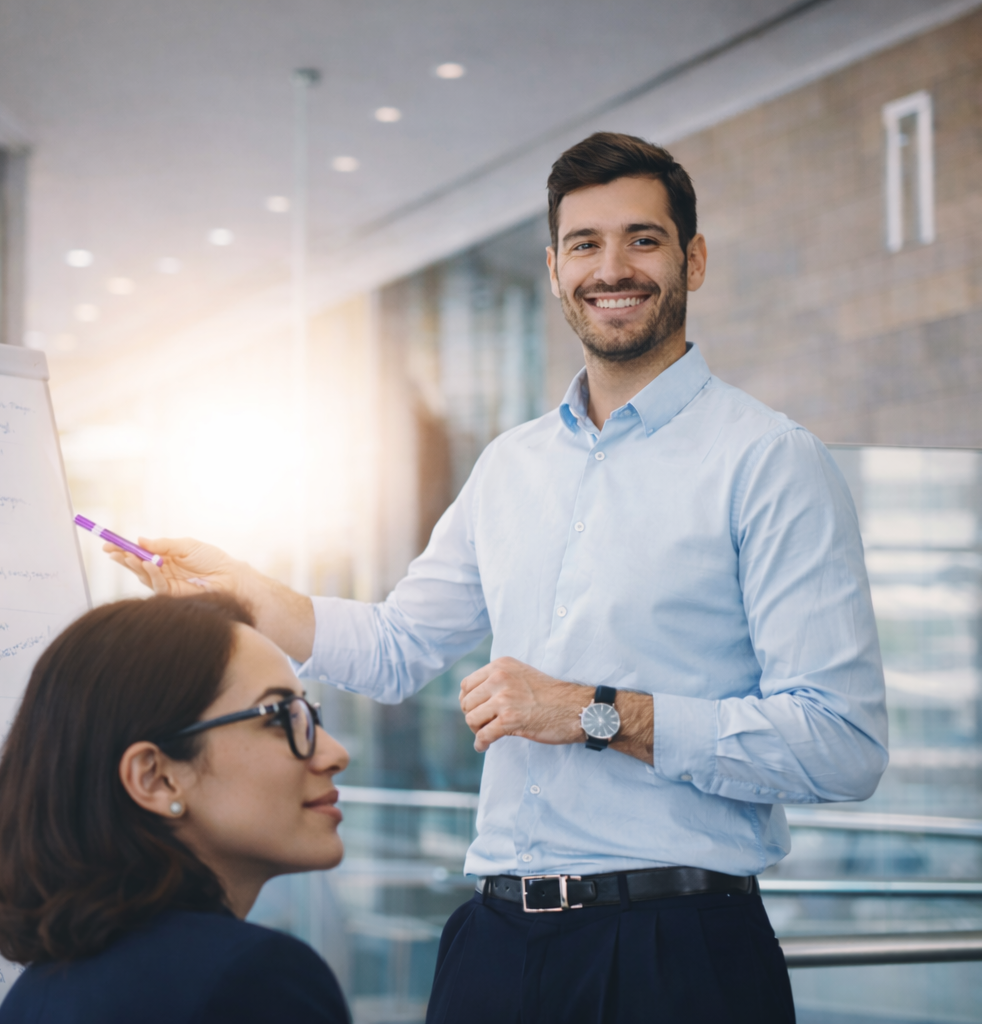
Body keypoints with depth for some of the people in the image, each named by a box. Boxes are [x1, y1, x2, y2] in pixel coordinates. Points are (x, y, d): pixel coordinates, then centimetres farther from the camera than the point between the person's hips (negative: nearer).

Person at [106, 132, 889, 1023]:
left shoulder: (770, 462, -7)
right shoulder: (509, 465, 14)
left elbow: (844, 745, -15)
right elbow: (397, 649, 24)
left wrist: (598, 713, -16)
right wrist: (234, 587, 13)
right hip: (501, 940, 6)